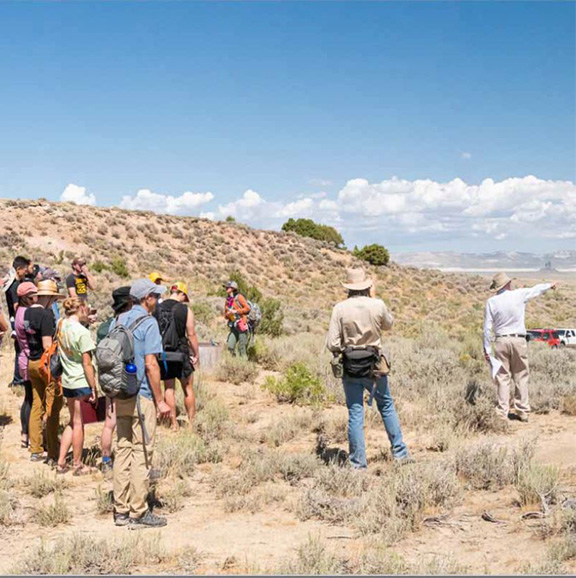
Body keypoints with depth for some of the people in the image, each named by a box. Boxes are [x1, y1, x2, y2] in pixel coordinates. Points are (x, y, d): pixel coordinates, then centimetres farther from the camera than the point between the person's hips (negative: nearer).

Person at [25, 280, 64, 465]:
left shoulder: (27, 312, 8)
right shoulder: (46, 314, -16)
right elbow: (47, 345, -20)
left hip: (32, 362, 8)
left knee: (36, 405, 14)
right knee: (53, 409, -1)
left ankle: (35, 450, 19)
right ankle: (52, 454, 1)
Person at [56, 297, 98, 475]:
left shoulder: (61, 325, -1)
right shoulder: (82, 332, -19)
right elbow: (87, 364, -17)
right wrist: (93, 388, -10)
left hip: (67, 381, 7)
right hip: (82, 382, -7)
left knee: (73, 422, 19)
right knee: (78, 424, 5)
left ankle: (61, 462, 19)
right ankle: (77, 465, 16)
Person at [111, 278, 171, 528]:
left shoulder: (117, 321, 11)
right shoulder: (148, 323, -12)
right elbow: (150, 364, -16)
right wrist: (160, 401, -11)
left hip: (120, 396, 8)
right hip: (142, 396, -7)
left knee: (123, 450, 12)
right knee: (141, 453, -1)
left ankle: (121, 510, 17)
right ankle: (138, 513, 4)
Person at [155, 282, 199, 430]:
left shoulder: (157, 309, 1)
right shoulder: (186, 310, -9)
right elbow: (191, 334, -10)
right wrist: (196, 354, -2)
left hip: (163, 354, 3)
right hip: (181, 354, -3)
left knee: (169, 389, 11)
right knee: (188, 389, 10)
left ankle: (174, 423, 14)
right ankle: (191, 422, 15)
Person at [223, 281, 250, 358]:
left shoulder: (239, 297, -4)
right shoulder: (228, 300, 15)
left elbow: (247, 308, -11)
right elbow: (225, 315, 20)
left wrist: (236, 311, -14)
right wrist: (228, 314, -2)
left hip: (242, 325, -6)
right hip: (233, 327, 6)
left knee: (242, 348, -6)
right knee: (230, 347, -5)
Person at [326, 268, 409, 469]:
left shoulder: (340, 308, -11)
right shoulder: (378, 305, -8)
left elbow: (332, 344, -12)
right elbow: (388, 324, 14)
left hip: (350, 368, -1)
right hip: (375, 366, 1)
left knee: (355, 414, 5)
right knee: (387, 407, 18)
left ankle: (358, 463, 8)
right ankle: (399, 453, 23)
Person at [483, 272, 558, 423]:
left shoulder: (491, 301, -1)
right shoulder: (519, 295, -1)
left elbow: (487, 327, -2)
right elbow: (536, 289, 19)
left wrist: (486, 348, 4)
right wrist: (550, 285, 39)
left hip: (501, 341, 0)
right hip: (519, 340, 0)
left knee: (503, 377, 3)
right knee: (521, 376, 9)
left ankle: (502, 413, 2)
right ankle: (522, 412, 12)